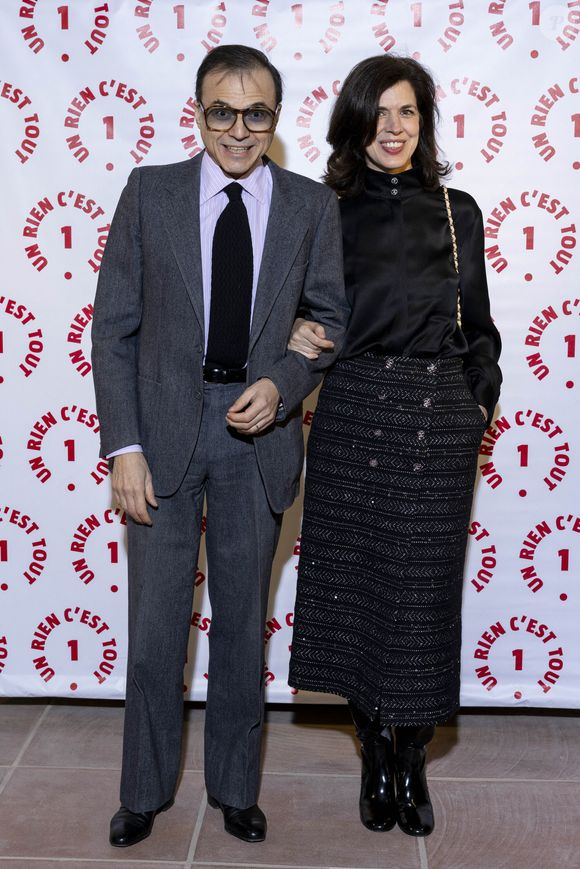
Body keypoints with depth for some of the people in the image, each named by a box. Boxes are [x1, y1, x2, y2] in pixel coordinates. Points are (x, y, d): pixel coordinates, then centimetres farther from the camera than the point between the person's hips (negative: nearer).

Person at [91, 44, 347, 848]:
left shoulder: (313, 207, 2)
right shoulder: (149, 193, 1)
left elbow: (330, 322, 7)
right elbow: (113, 328, -1)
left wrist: (282, 385, -13)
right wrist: (125, 446, -8)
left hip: (258, 431, 1)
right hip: (164, 428, 0)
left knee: (244, 622, 12)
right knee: (155, 622, 7)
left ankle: (235, 787, 31)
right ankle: (146, 790, 28)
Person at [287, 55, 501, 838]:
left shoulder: (457, 212, 8)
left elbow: (477, 325, 13)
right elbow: (301, 309, 14)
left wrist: (479, 405, 4)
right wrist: (293, 333, -7)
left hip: (438, 419, 0)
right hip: (353, 412, 0)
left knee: (424, 586, 4)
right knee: (355, 581, 4)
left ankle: (413, 764, 22)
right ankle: (376, 758, 23)